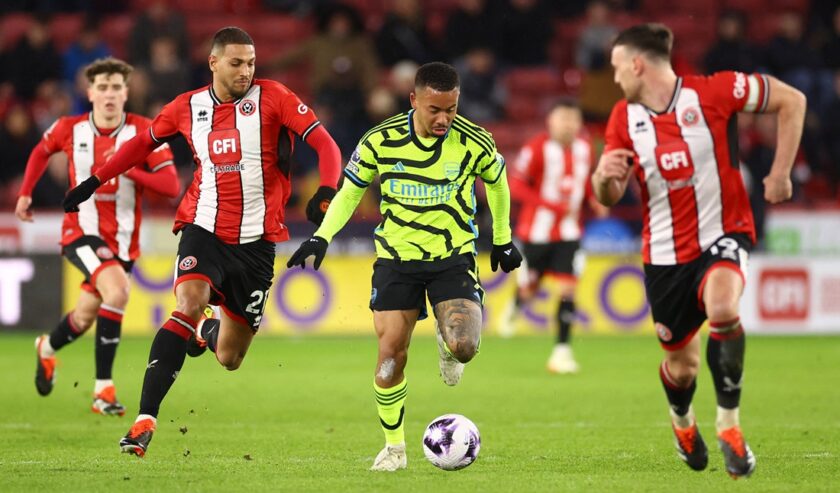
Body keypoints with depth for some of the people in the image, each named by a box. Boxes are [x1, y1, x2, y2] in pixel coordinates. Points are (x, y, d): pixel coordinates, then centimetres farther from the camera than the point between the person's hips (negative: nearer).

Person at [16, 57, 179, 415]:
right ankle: (103, 388, -18)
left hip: (123, 238, 2)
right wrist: (25, 193, 13)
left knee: (86, 317, 10)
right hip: (81, 231, -2)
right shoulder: (69, 129, -5)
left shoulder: (144, 131, -9)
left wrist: (129, 171, -27)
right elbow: (41, 151, 18)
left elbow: (171, 186, -15)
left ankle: (47, 348, 46)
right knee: (117, 292, -28)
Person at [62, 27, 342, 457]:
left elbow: (324, 143, -10)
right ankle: (145, 421, -29)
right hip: (204, 230, 0)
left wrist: (326, 191, -27)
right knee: (189, 303, -29)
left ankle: (207, 332, 48)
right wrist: (95, 180, 22)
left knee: (229, 358, 6)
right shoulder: (188, 107, 3)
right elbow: (144, 142, 21)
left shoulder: (272, 98, -5)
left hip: (256, 240, 0)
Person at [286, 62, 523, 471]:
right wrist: (321, 237, -6)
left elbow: (497, 182, 10)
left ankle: (446, 343, 17)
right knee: (391, 353, -5)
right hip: (396, 257, 1)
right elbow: (350, 190, 5)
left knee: (464, 346, -22)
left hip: (453, 256, -1)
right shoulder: (380, 141, -11)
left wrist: (503, 240, 18)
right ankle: (394, 447, 15)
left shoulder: (474, 142, -11)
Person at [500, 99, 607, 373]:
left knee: (567, 289, -9)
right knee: (529, 289, 8)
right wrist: (551, 205, -25)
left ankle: (562, 350, -3)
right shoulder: (537, 149, -15)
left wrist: (594, 201, -3)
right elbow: (516, 186, -16)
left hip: (568, 231, 3)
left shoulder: (585, 149, 1)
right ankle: (514, 307, 46)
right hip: (536, 231, -3)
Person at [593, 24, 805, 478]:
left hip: (722, 233, -4)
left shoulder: (711, 93, -12)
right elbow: (608, 199, 4)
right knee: (681, 364, 9)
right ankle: (682, 423, 46)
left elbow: (791, 101, -4)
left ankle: (729, 425, -20)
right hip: (664, 252, 4)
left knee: (721, 308, -35)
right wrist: (604, 175, -20)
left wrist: (780, 174, -7)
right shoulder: (624, 118, 1)